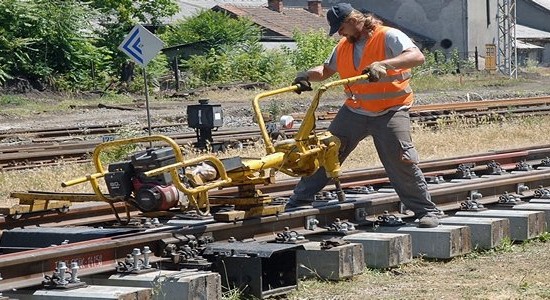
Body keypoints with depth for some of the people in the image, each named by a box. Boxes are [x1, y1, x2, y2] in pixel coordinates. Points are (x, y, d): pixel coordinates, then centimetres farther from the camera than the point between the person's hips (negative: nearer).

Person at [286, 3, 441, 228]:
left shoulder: (389, 37, -13)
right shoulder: (344, 46, 10)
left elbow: (417, 57, -28)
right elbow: (326, 70, 20)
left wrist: (384, 64, -42)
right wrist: (308, 75, -3)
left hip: (390, 113, -6)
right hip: (354, 112, 6)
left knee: (402, 162, -13)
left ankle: (426, 211, 1)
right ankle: (299, 202, 16)